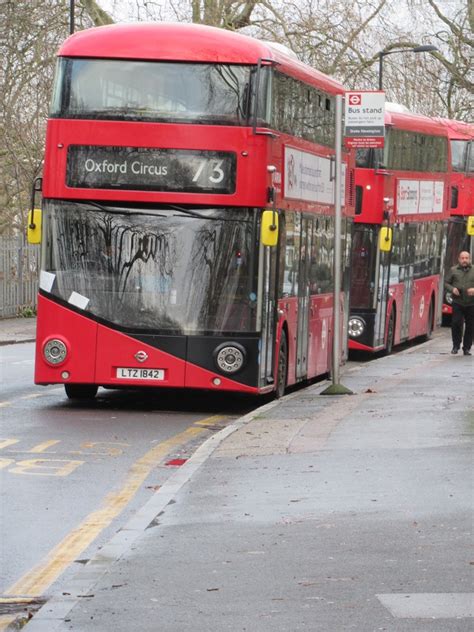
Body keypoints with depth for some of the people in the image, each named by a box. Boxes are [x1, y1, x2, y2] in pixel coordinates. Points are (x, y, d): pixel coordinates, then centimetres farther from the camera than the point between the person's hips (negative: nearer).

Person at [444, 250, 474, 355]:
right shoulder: (453, 270, 6)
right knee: (456, 323, -12)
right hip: (458, 303, -1)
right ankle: (456, 346, 4)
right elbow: (446, 283, 10)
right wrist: (452, 289, -10)